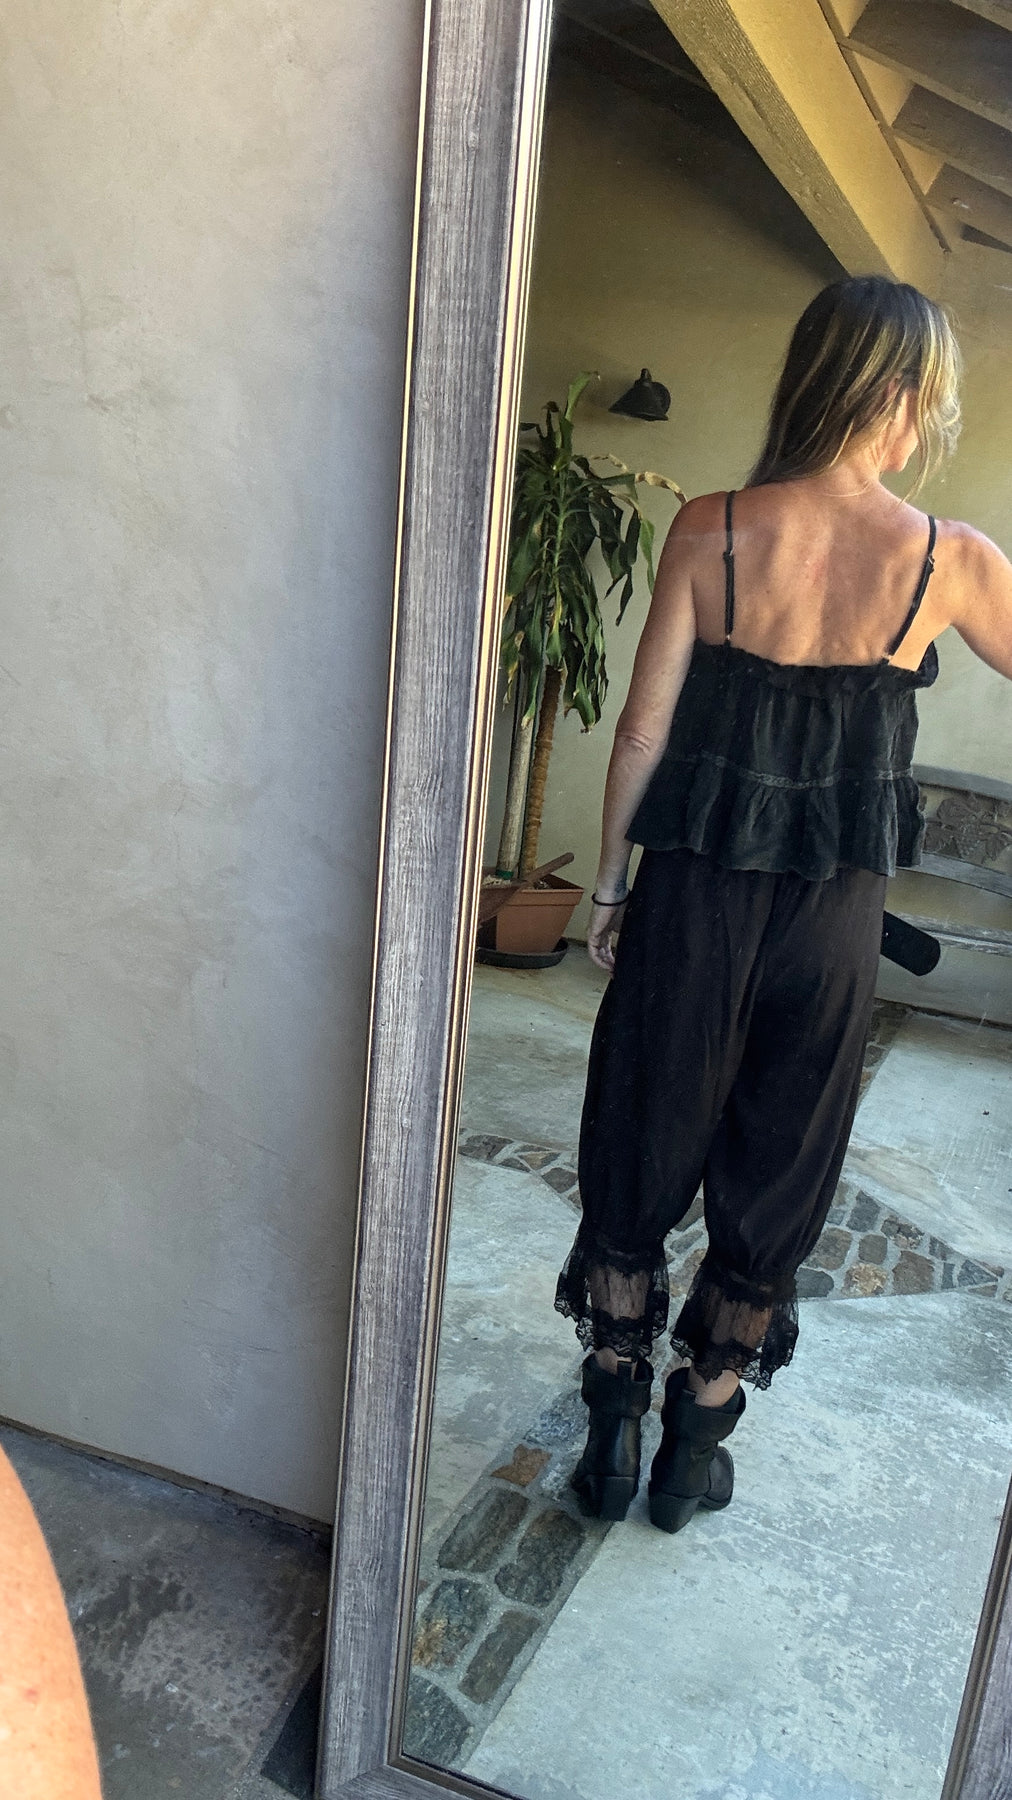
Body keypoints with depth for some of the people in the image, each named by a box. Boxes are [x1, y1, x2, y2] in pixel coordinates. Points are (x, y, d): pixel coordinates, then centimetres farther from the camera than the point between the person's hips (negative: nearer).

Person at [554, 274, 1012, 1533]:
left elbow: (644, 729, -4)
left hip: (694, 893, 0)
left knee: (640, 1156, 17)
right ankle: (696, 1450, 33)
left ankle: (611, 1436, 30)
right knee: (773, 1185, 17)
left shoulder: (709, 531, -6)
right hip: (833, 913, 0)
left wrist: (609, 884, 6)